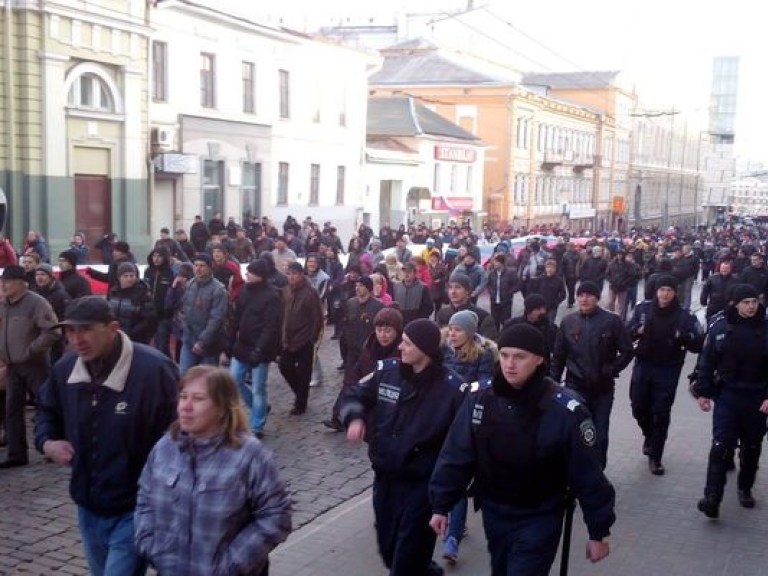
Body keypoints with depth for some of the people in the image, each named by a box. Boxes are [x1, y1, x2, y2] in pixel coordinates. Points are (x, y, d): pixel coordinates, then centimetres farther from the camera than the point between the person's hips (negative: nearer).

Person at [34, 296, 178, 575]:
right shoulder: (64, 368, -2)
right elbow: (47, 411, 19)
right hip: (88, 507, 7)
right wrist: (47, 441, -2)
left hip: (134, 510, -7)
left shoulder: (153, 369, -23)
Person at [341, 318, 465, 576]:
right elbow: (355, 395, 10)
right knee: (387, 545, 20)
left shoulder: (452, 387, -16)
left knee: (408, 555, 2)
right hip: (384, 475, 5)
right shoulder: (386, 371, -3)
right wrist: (355, 417, -10)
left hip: (422, 482, -5)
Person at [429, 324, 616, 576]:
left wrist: (598, 531, -8)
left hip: (540, 520, -4)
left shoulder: (565, 410, -21)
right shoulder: (479, 400, -10)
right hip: (493, 514, 5)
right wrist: (441, 506, 0)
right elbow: (456, 456, -2)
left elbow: (588, 475, -14)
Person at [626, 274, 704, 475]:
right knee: (639, 408, 13)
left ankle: (655, 457, 17)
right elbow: (627, 333, 4)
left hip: (668, 371, -2)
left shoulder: (684, 316, -11)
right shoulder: (643, 308, -4)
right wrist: (637, 331, -18)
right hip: (642, 366, 3)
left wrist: (683, 336, -31)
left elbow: (698, 345, -12)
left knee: (661, 414, 3)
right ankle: (649, 435, 44)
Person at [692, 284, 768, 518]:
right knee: (720, 446, -9)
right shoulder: (720, 326, -5)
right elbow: (706, 361, 1)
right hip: (727, 395, -1)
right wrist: (703, 392, 0)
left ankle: (745, 489, 35)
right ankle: (712, 498, -10)